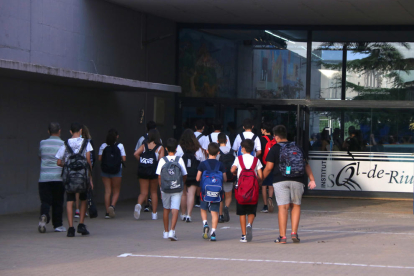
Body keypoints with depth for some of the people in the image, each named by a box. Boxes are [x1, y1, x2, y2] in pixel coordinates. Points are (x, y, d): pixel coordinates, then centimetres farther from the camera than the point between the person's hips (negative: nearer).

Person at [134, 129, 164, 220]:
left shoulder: (144, 145, 5)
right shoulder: (160, 148, -1)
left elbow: (136, 154, -8)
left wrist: (141, 160, 6)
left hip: (142, 171, 1)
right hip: (154, 171, -1)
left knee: (143, 192, 6)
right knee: (154, 192, 14)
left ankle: (139, 204, -26)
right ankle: (154, 214, 16)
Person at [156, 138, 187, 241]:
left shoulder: (162, 160, -4)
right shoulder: (180, 160, -4)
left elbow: (159, 177, -1)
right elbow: (185, 175, 2)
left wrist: (161, 189, 10)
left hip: (165, 190, 1)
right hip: (177, 190, -1)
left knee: (166, 209, 16)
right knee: (175, 210, -3)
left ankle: (166, 232, 26)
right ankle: (172, 231, -19)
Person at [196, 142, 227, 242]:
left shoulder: (203, 164, -5)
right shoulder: (220, 165, -1)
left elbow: (198, 178, -3)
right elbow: (225, 179, 2)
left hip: (205, 192, 0)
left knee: (203, 209, 20)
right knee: (215, 212, 2)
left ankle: (205, 223, -4)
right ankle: (213, 232, -7)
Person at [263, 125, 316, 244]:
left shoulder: (275, 149, 3)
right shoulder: (297, 148, 15)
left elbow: (269, 167, -2)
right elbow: (306, 165, 9)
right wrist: (312, 180, 5)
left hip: (280, 181, -3)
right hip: (297, 181, 3)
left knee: (283, 207, -5)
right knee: (296, 206, 13)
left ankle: (282, 236, -7)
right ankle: (294, 233, 2)